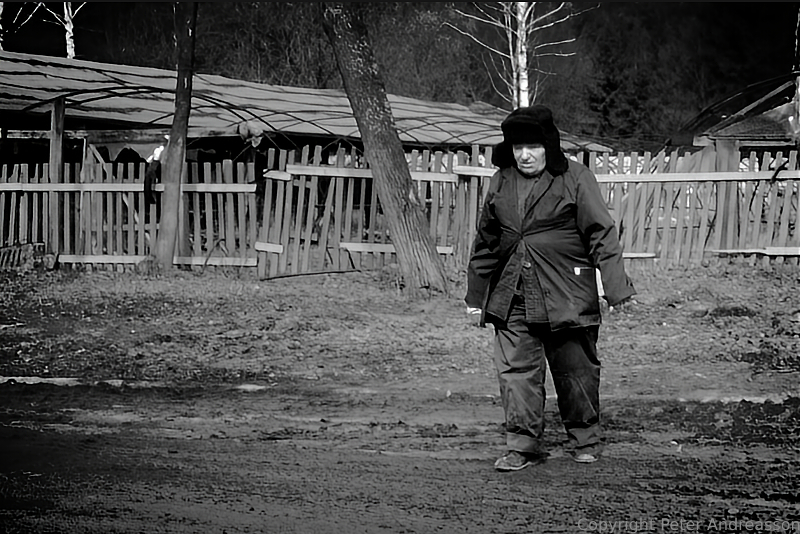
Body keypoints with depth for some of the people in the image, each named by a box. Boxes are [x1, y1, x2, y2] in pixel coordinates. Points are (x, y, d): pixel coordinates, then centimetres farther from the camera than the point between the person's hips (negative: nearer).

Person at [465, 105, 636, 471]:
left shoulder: (575, 179, -4)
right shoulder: (501, 182, 9)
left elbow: (601, 235, -7)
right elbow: (486, 241, 18)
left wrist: (617, 289, -14)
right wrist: (476, 295, 19)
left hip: (566, 296, -4)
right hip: (511, 295, 4)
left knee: (576, 371, 5)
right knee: (516, 372, 0)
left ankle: (585, 441, 23)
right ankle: (523, 446, 8)